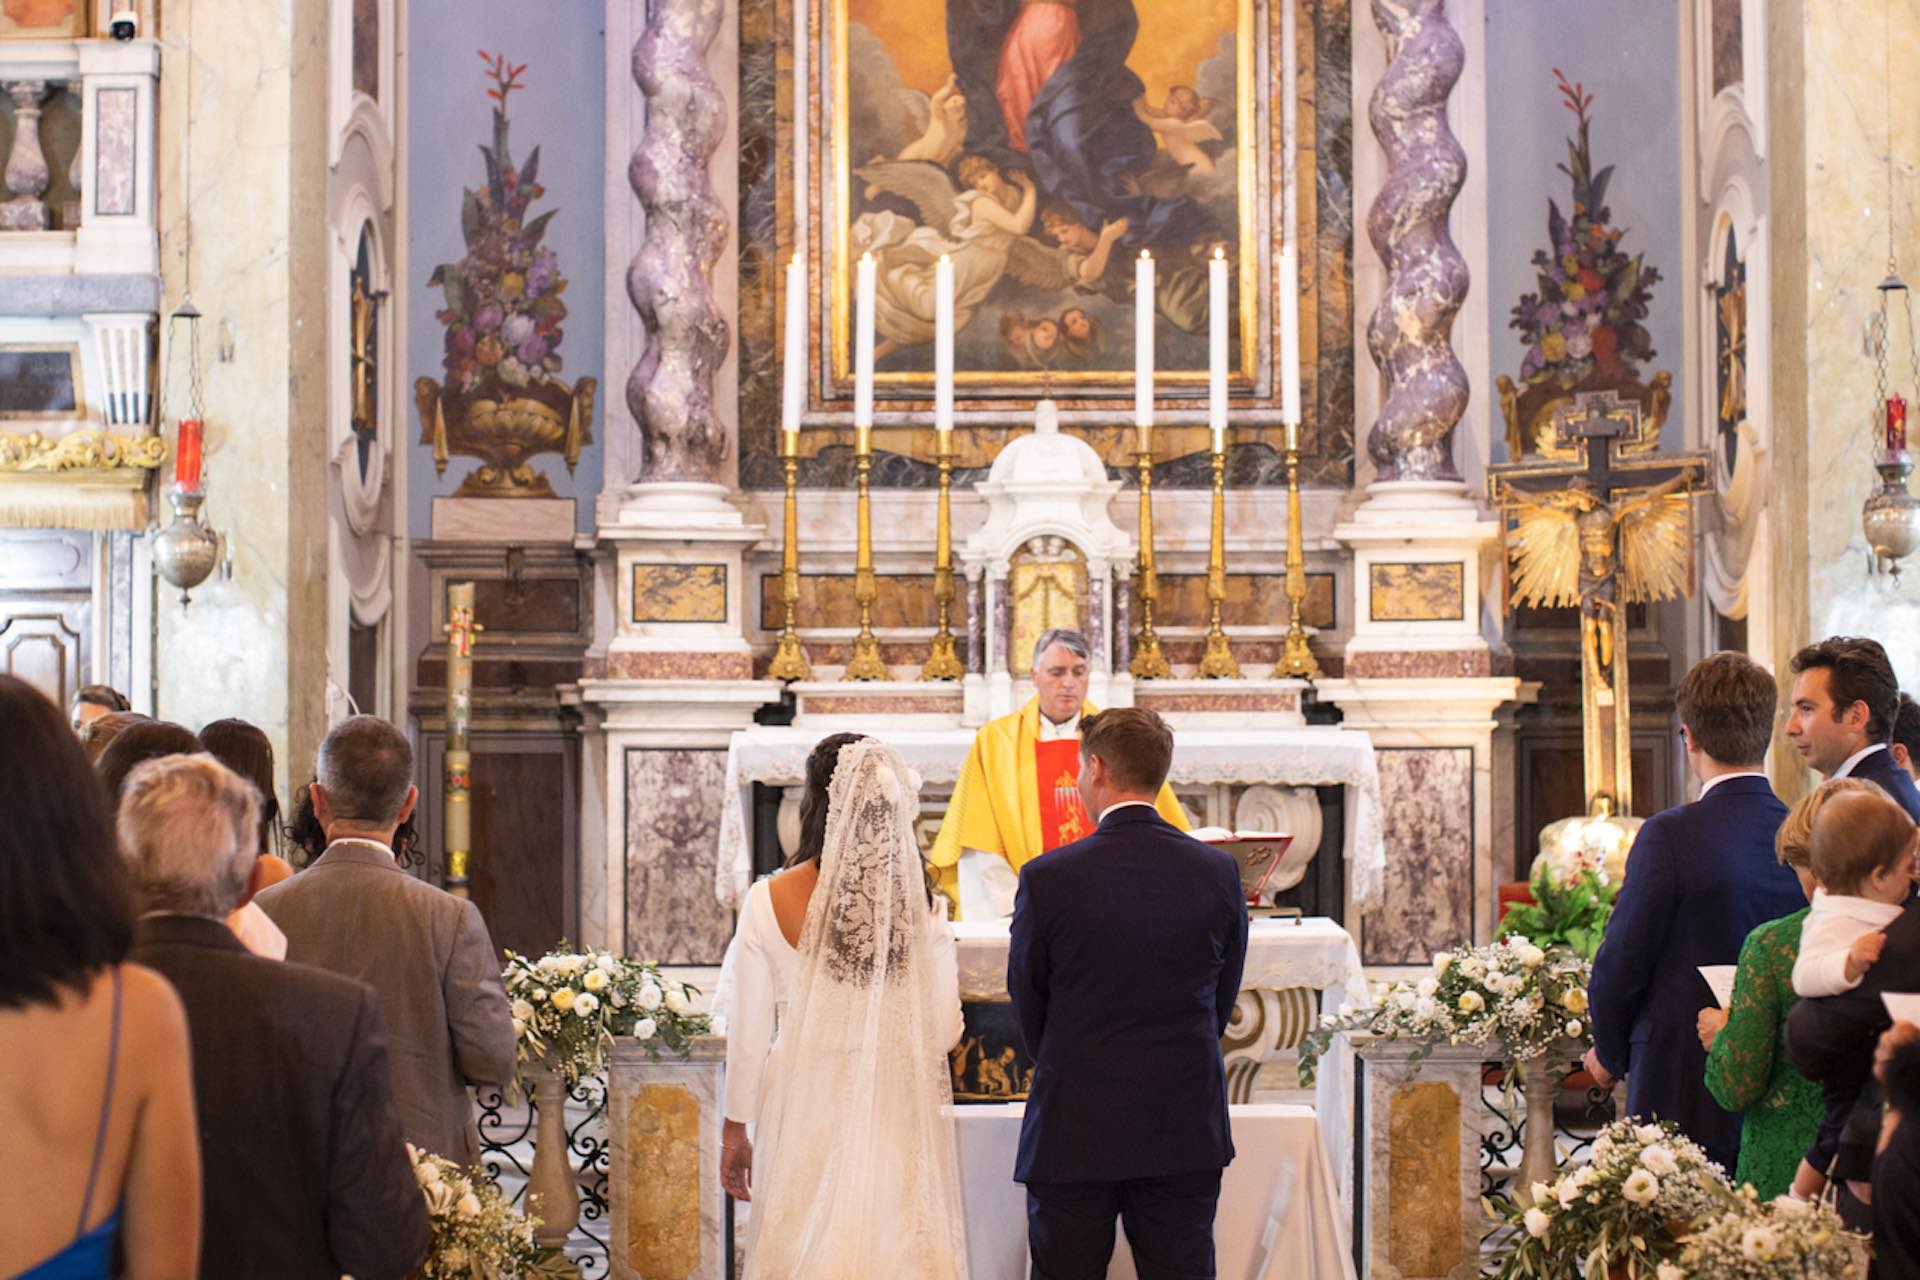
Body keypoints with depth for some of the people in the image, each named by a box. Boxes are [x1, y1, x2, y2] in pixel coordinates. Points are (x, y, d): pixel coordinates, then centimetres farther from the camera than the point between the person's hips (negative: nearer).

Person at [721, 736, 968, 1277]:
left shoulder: (769, 901, -8)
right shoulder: (922, 906, -6)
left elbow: (749, 1034, -3)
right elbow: (945, 1029, 0)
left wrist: (735, 1130, 9)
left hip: (806, 1109, -1)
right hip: (898, 1115, 1)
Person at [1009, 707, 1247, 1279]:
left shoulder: (1047, 879, -11)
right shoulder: (1219, 872, -3)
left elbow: (1028, 1006, 1)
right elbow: (1222, 1001, 7)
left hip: (1074, 1134, -2)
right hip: (1187, 1132, 3)